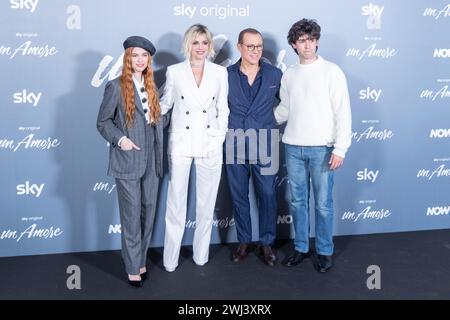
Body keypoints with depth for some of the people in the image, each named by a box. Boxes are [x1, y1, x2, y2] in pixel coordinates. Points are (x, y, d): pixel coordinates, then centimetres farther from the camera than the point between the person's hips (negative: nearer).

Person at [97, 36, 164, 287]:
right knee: (132, 215, 0)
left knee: (148, 212, 11)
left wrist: (159, 156, 8)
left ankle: (140, 261, 26)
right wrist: (120, 139, -18)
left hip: (151, 161, 6)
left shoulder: (151, 87, 12)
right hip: (128, 161, -5)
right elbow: (103, 122, -3)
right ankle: (133, 268, 13)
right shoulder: (116, 87, -5)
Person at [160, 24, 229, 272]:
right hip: (180, 144, -1)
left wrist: (220, 136, 0)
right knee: (175, 204, 1)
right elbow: (165, 103, 12)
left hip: (210, 146, 1)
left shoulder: (220, 72, 5)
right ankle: (170, 260, 13)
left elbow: (223, 109, 7)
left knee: (206, 203, 8)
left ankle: (201, 255, 23)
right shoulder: (174, 71, 3)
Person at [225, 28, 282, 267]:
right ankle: (244, 242, 26)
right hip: (235, 146, 1)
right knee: (239, 196, 10)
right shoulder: (226, 75, 0)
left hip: (264, 146, 0)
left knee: (267, 196, 4)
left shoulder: (275, 75, 0)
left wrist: (269, 122, 8)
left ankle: (267, 243, 21)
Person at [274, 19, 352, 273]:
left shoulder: (331, 71, -4)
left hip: (322, 149, -4)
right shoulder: (289, 75, 10)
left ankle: (325, 251, 19)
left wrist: (340, 148, -12)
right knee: (297, 201, 11)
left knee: (323, 204, 3)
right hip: (293, 148, 4)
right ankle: (301, 248, 25)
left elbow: (343, 112, -7)